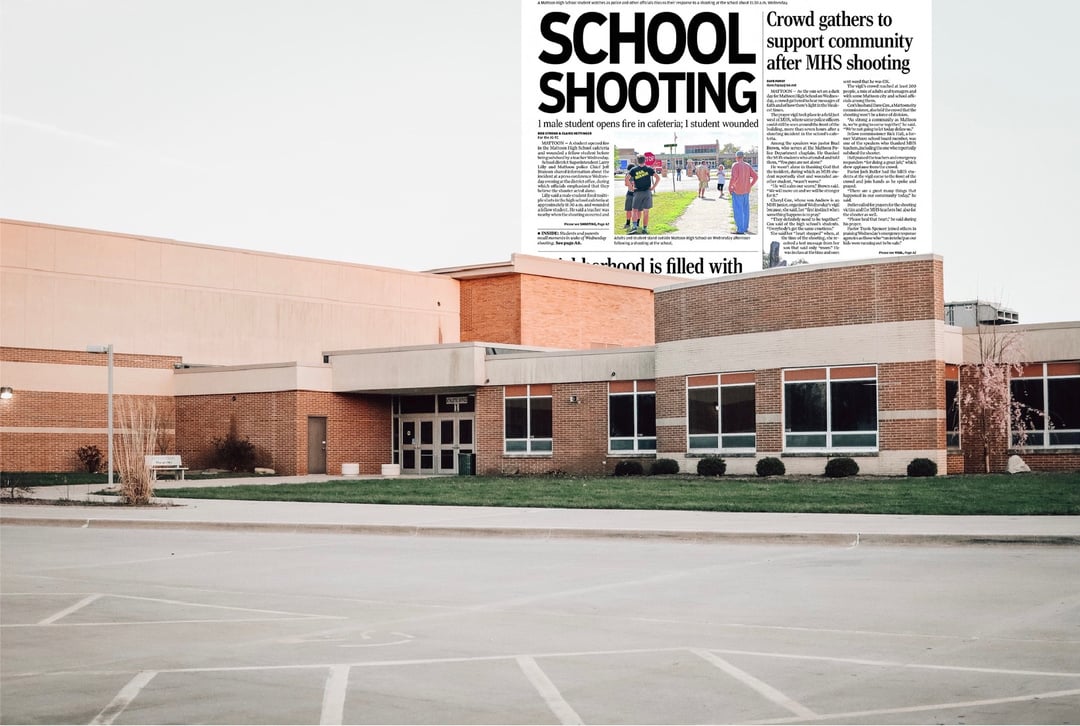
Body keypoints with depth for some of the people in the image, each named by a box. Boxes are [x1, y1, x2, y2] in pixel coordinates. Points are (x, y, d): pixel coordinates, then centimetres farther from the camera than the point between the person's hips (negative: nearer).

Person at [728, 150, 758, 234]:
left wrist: (729, 187, -13)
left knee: (738, 210, -4)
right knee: (745, 209, 16)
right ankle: (745, 227, 24)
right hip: (746, 191, 7)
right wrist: (750, 186, 11)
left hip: (737, 191, -7)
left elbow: (734, 177, -25)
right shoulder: (747, 166, 6)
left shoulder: (735, 165, -13)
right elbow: (755, 176, 1)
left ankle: (740, 230, -7)